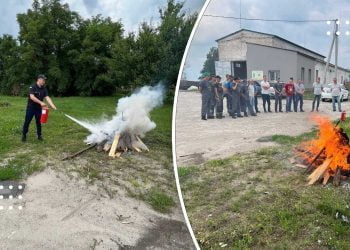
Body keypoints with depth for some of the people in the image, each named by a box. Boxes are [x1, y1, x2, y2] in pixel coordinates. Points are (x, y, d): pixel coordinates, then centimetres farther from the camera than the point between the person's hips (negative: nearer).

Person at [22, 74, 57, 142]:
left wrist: (53, 105, -24)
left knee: (38, 122, 9)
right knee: (27, 122, 3)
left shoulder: (44, 88, 1)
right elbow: (32, 97, -26)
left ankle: (39, 135, 19)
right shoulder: (32, 87, -14)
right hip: (31, 107, -4)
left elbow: (47, 97, -9)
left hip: (39, 108, 4)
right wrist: (41, 102, -34)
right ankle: (24, 135, 17)